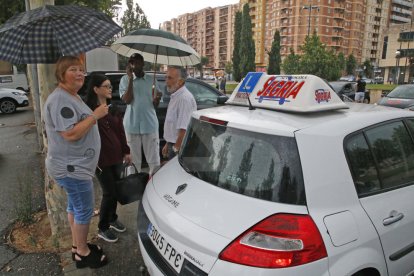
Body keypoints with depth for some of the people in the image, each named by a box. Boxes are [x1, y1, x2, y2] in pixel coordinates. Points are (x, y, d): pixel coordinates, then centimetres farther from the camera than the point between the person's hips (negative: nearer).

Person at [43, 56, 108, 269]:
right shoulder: (60, 100, -22)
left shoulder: (73, 96, 12)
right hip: (71, 167, -11)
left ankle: (77, 246, 37)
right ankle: (83, 253, 21)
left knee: (75, 206, 21)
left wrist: (95, 116, 11)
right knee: (84, 210, 3)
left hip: (75, 165, 11)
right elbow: (70, 134, -28)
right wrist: (95, 115, -23)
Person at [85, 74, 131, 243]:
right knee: (109, 193, -1)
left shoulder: (112, 109, 11)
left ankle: (113, 219, 37)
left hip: (116, 156, 7)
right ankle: (103, 228, 18)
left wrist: (125, 151, 13)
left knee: (115, 190, 16)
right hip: (101, 159, -6)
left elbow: (120, 131, 14)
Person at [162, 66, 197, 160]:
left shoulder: (185, 98, -21)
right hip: (174, 145, 10)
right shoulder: (175, 96, 12)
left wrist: (176, 149, -21)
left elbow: (183, 129, -26)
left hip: (179, 148, -10)